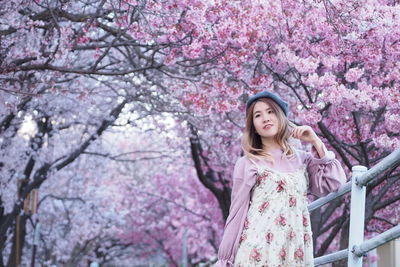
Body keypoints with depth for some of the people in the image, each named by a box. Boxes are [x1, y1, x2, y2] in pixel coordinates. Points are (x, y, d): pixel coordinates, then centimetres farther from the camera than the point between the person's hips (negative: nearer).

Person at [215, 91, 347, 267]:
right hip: (257, 248, -2)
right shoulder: (248, 164, 4)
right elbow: (237, 213, 3)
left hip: (295, 250, 3)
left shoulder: (303, 159, 12)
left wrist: (316, 142, 2)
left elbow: (334, 182, 0)